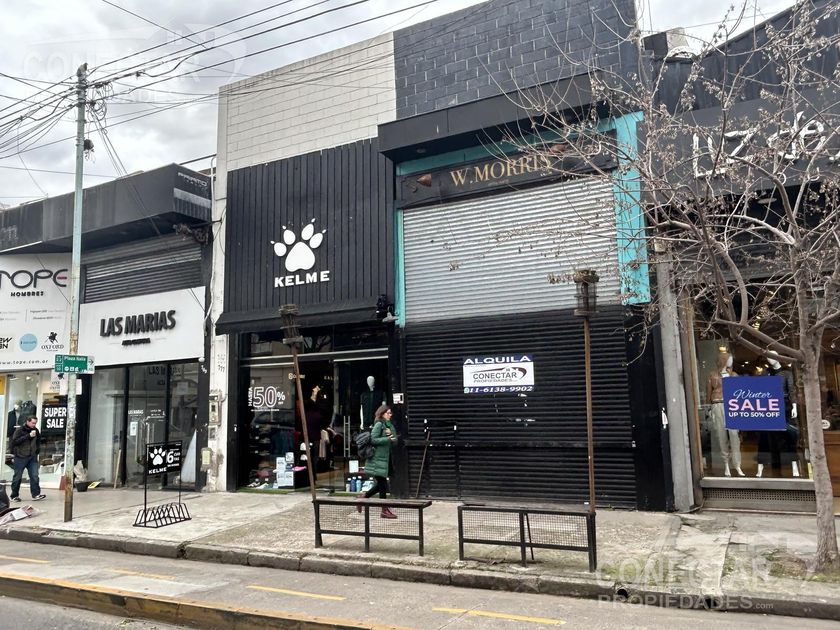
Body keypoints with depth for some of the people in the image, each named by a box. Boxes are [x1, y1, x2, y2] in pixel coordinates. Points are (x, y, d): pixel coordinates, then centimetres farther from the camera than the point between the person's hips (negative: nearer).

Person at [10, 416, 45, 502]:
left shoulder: (35, 430, 8)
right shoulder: (19, 430, -7)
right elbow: (15, 441, -19)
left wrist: (37, 450, 14)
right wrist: (28, 436, -25)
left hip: (32, 457, 4)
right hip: (21, 457, -4)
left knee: (34, 476, -3)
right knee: (17, 477, 5)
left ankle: (36, 494, -3)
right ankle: (14, 496, 16)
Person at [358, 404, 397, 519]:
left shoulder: (390, 426, 14)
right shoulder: (379, 424, -10)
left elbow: (394, 442, 9)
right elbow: (373, 439, -19)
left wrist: (391, 434, -10)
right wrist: (388, 438, -21)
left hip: (385, 458, 9)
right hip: (377, 458, -9)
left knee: (380, 484, 13)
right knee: (382, 483, -3)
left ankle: (364, 496, 31)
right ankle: (385, 510, 5)